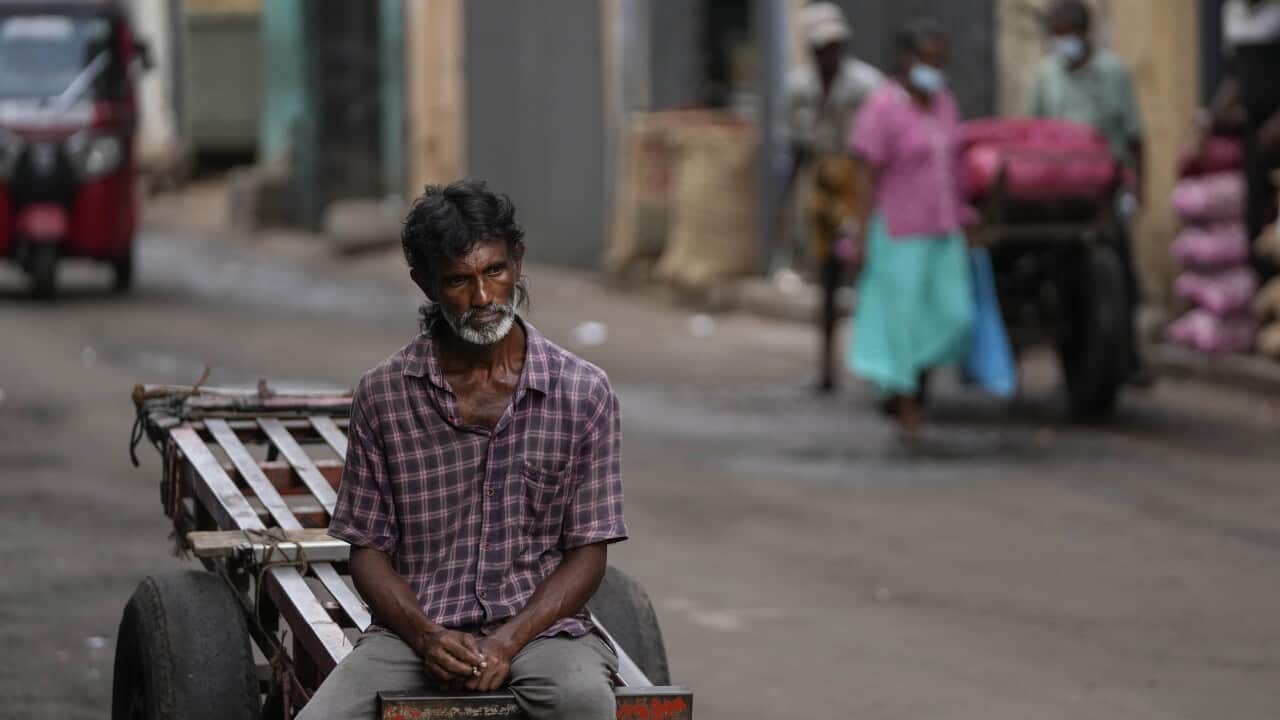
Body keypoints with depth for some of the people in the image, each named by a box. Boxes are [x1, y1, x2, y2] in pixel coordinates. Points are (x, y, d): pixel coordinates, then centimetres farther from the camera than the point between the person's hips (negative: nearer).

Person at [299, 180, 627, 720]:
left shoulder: (582, 392, 1)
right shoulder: (384, 394, 4)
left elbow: (587, 552, 2)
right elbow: (369, 548, 7)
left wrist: (508, 642, -13)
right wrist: (426, 636, -13)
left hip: (539, 625, -1)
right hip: (416, 630, 1)